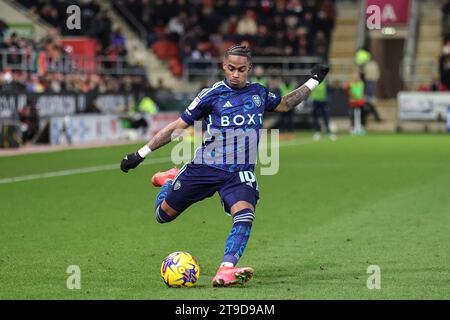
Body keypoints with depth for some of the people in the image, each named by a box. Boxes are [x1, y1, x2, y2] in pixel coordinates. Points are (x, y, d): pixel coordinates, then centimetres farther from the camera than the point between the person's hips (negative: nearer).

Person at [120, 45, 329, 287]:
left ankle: (225, 271, -37)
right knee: (163, 215, 9)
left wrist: (314, 81, 30)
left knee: (245, 214, -29)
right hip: (205, 167, -1)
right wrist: (141, 154, 2)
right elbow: (178, 126, 3)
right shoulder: (212, 95, -2)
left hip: (239, 173, 1)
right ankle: (170, 180, 42)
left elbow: (285, 104, 33)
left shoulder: (259, 93, 10)